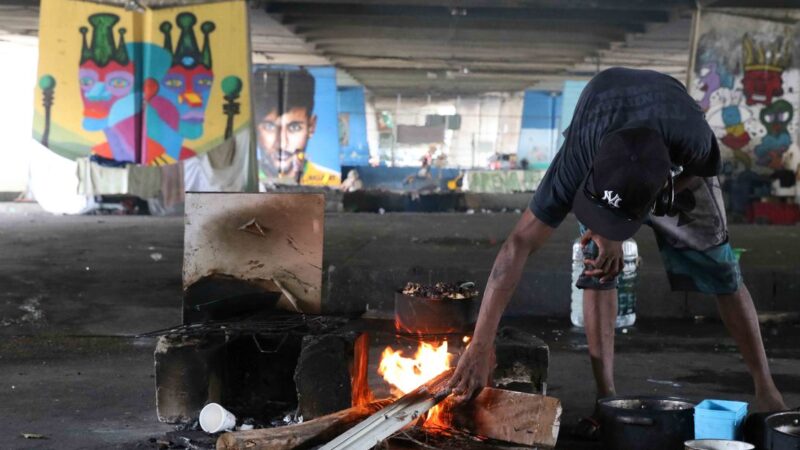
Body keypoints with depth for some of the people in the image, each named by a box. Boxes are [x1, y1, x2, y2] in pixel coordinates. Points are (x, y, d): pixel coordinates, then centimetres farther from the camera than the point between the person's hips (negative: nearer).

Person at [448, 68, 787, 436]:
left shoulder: (695, 142, -44)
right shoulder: (578, 158, -44)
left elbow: (693, 175, -18)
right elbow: (519, 245, -43)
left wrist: (617, 234, -29)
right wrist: (480, 346, -47)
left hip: (680, 169, 0)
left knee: (718, 264, -4)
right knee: (599, 264, -18)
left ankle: (766, 390, 7)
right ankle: (606, 399, -11)